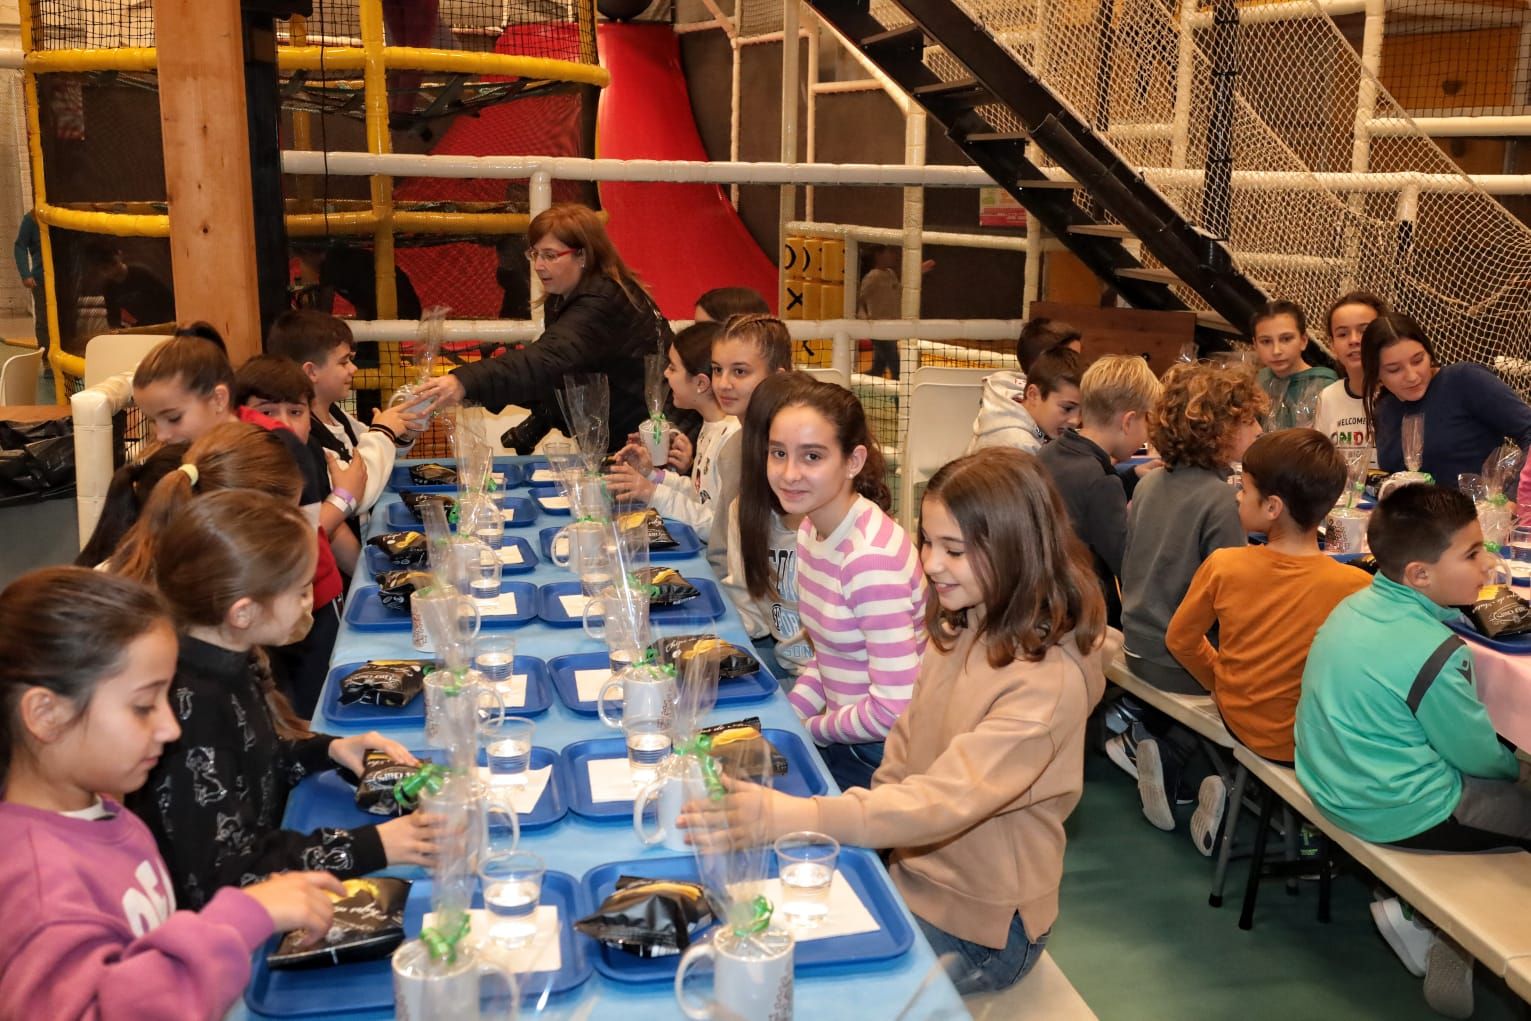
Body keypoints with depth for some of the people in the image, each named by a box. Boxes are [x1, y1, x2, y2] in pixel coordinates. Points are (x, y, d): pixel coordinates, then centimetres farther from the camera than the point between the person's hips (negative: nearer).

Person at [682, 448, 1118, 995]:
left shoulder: (1047, 679, -25)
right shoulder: (956, 631, -2)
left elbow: (945, 800, -33)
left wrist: (794, 817, -41)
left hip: (980, 924, -6)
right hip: (912, 871, 6)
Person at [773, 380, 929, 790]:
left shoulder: (872, 557, -25)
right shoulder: (811, 530, 3)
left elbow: (894, 709, -26)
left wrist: (809, 728, -11)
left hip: (884, 757, -8)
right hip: (842, 738, 8)